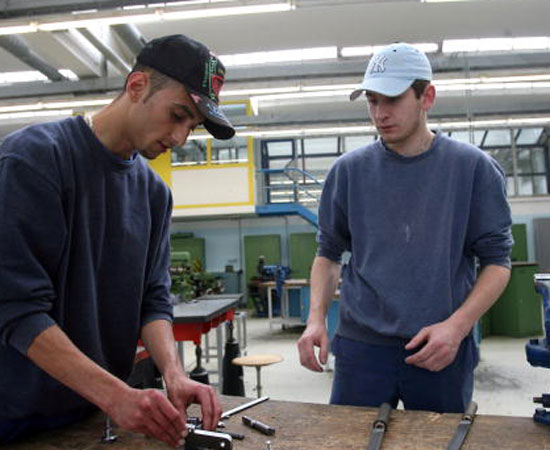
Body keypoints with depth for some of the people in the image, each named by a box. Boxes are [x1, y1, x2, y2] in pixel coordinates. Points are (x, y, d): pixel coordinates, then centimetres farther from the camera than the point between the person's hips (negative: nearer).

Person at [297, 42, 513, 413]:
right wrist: (316, 317, -5)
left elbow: (497, 260, 0)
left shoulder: (473, 167, -2)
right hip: (360, 346, 1)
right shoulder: (349, 170, 3)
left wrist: (457, 325, -14)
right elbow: (329, 253, 9)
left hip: (443, 351, 0)